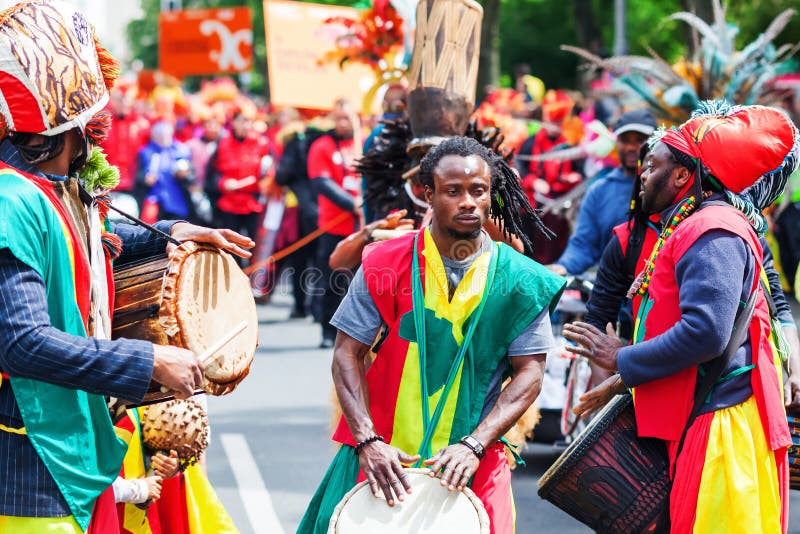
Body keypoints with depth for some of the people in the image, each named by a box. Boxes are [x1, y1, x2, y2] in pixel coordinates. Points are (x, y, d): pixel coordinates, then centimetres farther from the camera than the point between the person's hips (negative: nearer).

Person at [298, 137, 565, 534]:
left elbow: (529, 374, -3)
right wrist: (368, 441, -14)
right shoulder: (386, 265, -3)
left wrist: (474, 446, -15)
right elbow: (348, 354, -3)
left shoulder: (519, 281, -2)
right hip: (383, 455, 0)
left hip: (474, 461, 0)